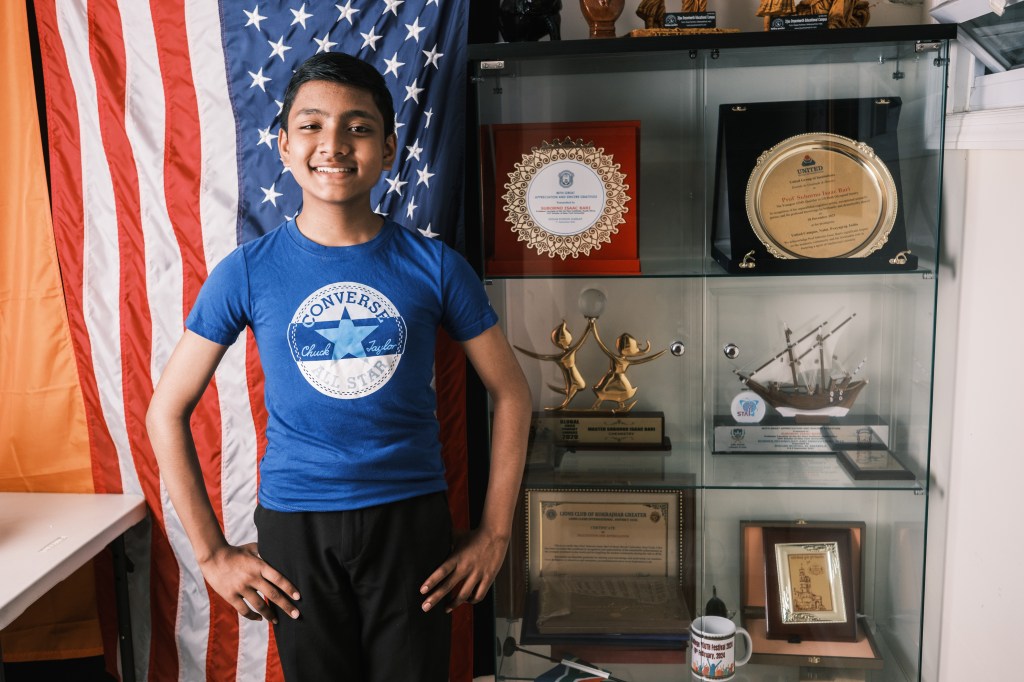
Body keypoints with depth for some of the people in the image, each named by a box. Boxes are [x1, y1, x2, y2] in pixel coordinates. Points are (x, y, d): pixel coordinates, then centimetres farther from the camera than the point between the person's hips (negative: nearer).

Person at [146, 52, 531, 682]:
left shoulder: (435, 266, -4)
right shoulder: (248, 272, -4)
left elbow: (511, 393, 2)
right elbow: (168, 411, 2)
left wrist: (495, 536, 0)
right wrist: (213, 553, -1)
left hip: (411, 520, 0)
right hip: (295, 528, 0)